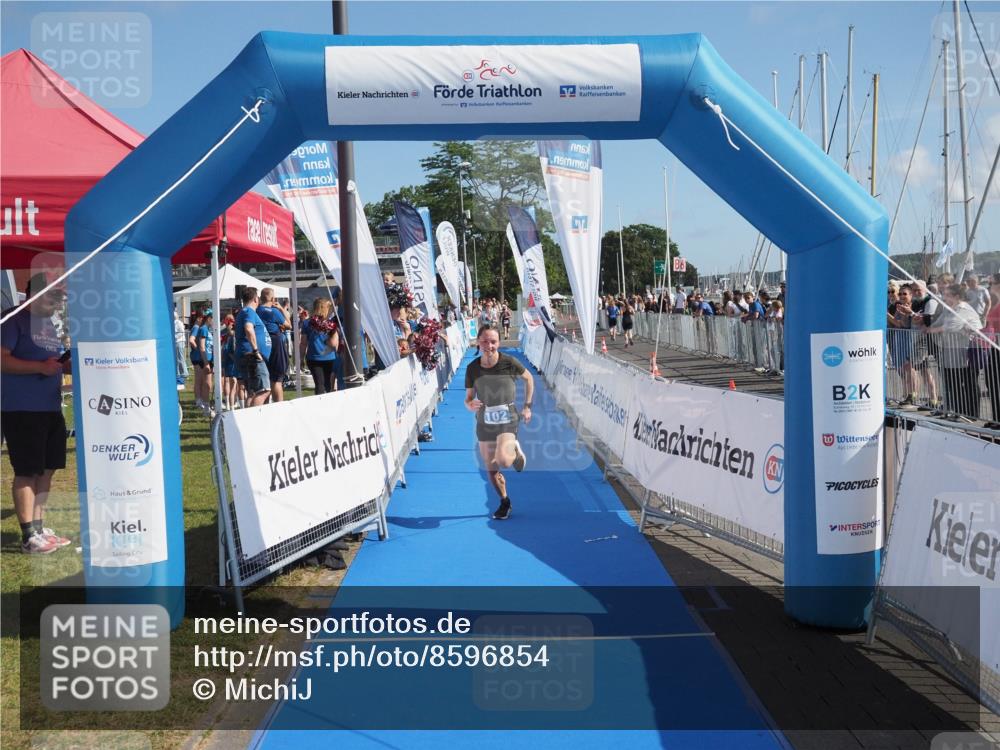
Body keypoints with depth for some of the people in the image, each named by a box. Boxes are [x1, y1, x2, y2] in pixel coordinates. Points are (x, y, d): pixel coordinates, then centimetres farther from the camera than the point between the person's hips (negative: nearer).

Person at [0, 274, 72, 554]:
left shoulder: (50, 325, 17)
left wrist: (67, 365, 6)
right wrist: (40, 367, -25)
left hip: (51, 409, 8)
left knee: (47, 469, 12)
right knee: (27, 472, -4)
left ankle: (40, 528, 21)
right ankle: (29, 536, 1)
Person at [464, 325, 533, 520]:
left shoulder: (509, 363, -12)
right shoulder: (472, 368, -6)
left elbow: (528, 378, 6)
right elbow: (468, 398, 2)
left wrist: (527, 406, 4)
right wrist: (470, 405, -22)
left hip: (507, 421, -3)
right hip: (484, 423, 3)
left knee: (503, 461, -25)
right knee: (491, 470, 10)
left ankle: (516, 451, 12)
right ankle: (504, 502, 35)